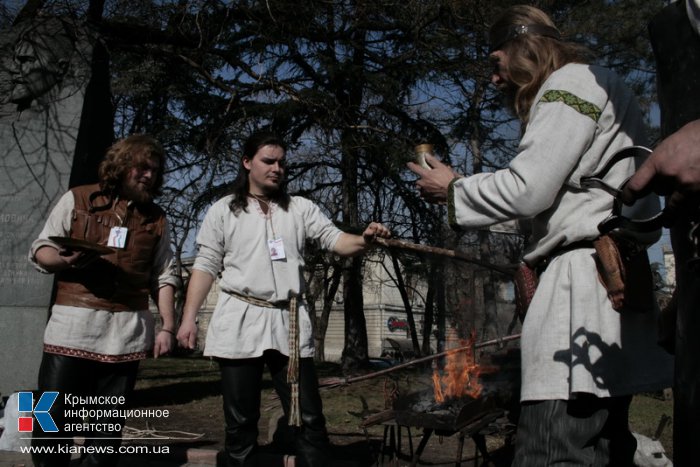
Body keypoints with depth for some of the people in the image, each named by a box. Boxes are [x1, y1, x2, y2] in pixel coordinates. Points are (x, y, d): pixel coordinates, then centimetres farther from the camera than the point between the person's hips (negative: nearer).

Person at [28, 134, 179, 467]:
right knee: (52, 420, -1)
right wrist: (64, 259, -17)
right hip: (74, 323, -2)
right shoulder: (77, 199, 5)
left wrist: (168, 327, 3)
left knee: (109, 423, 8)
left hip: (127, 330, 2)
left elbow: (163, 276, 11)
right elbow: (39, 252, 6)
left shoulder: (156, 218, 12)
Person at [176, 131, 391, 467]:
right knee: (240, 423, 8)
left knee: (309, 420, 3)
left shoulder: (301, 208, 11)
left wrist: (364, 240, -22)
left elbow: (335, 240, 0)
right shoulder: (223, 210, 7)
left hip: (290, 325, 1)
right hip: (239, 324, -1)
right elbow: (205, 266, 5)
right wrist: (189, 317, -2)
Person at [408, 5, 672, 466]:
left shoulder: (571, 83, -1)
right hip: (611, 277, 11)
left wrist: (452, 190, 2)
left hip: (585, 276, -11)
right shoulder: (603, 87, 29)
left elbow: (527, 189, -13)